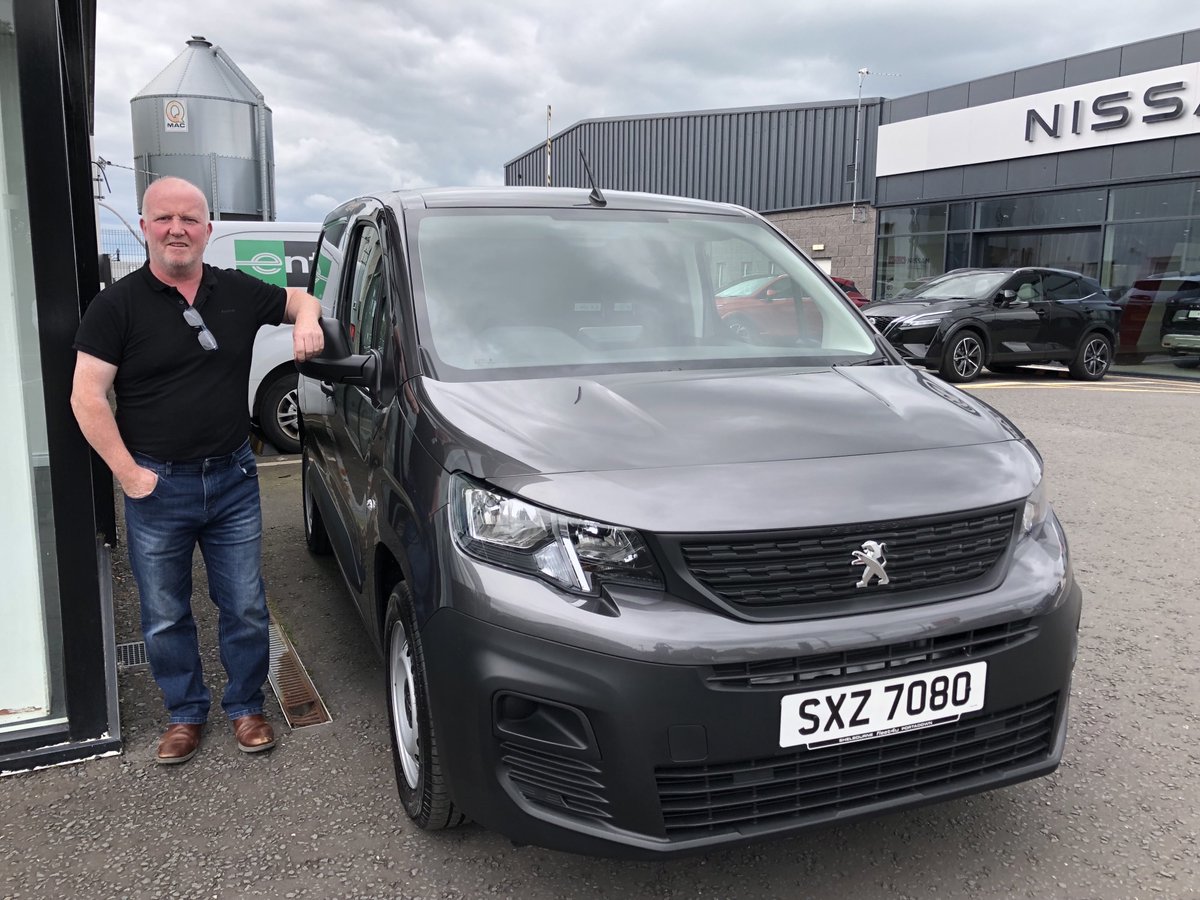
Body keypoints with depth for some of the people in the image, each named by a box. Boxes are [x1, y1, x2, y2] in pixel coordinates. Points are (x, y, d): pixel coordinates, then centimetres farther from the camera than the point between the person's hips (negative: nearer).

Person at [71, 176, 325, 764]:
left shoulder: (239, 292, 3)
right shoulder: (118, 304, -6)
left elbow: (300, 298, 20)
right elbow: (87, 397, -9)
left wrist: (307, 321, -4)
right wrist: (128, 473, -13)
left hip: (233, 479, 2)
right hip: (156, 486, -2)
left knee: (245, 608, 9)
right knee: (165, 617, 11)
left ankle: (246, 707, 29)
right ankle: (185, 713, 31)